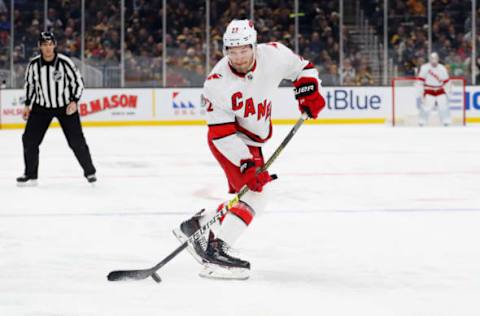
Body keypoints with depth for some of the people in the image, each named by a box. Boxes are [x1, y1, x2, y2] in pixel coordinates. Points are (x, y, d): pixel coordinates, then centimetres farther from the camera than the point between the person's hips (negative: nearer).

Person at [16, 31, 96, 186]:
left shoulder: (64, 62, -18)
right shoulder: (34, 64, -9)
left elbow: (78, 81, -9)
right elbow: (29, 83, 8)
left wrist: (74, 101, -18)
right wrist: (27, 105, 6)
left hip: (66, 107, -3)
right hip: (41, 107, 3)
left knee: (76, 141, -3)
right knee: (29, 139, -4)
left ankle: (89, 171, 17)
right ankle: (30, 175, 9)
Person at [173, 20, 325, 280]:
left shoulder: (274, 54, -18)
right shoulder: (217, 83, -28)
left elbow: (301, 68, 4)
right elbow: (222, 134, -27)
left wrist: (309, 93, -11)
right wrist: (247, 165, -33)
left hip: (253, 140, 7)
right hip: (229, 141, -7)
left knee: (243, 196, 13)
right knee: (254, 193, -21)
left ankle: (196, 225, 28)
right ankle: (215, 250, -25)